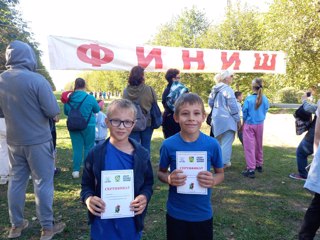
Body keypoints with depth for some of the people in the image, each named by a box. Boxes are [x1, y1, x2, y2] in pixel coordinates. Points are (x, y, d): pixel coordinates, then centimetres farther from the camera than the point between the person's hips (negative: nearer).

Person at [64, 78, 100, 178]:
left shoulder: (69, 98, -4)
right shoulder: (90, 98, -12)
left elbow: (66, 112, 10)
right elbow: (97, 110, 3)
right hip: (88, 126, -2)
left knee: (76, 148, 9)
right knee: (88, 148, 10)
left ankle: (76, 170, 11)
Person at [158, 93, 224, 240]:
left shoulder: (212, 144, -11)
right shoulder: (168, 145, -13)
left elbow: (220, 173, 2)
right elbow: (161, 172, 2)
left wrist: (213, 181, -19)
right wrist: (169, 179, -20)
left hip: (203, 214, 1)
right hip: (176, 213, 0)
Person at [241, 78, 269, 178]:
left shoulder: (249, 99, -17)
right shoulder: (265, 99, -6)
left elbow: (244, 112, -9)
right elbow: (265, 111, 4)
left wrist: (244, 122, 9)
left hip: (249, 125, -4)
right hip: (260, 124, 4)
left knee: (249, 146, -2)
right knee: (259, 145, 19)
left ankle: (251, 169, -4)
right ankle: (259, 165, 33)